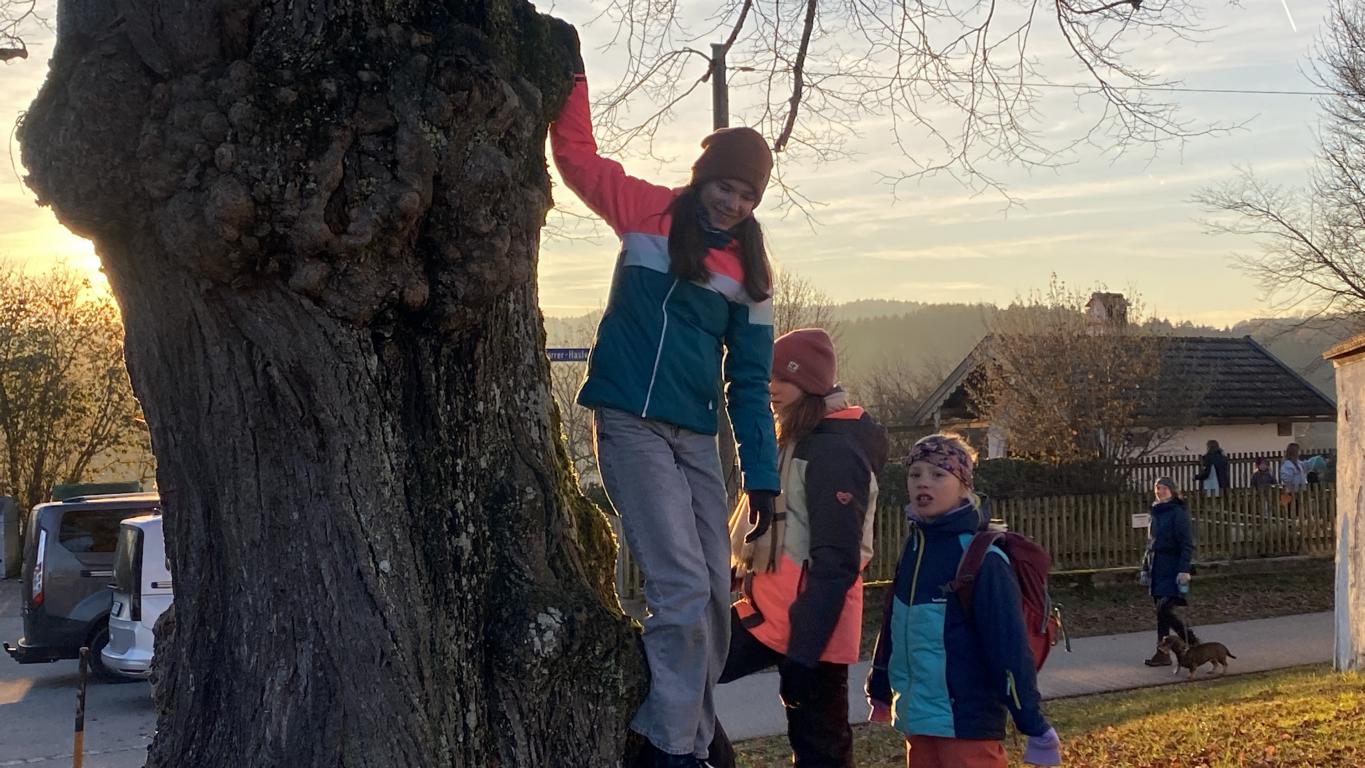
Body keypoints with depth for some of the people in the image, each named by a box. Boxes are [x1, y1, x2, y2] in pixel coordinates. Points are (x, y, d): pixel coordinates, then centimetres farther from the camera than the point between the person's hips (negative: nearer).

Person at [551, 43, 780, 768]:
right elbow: (576, 155, 7)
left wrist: (761, 475, 5)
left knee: (713, 600, 6)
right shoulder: (647, 212, 2)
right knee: (682, 588, -15)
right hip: (630, 426, -4)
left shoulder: (749, 268, 8)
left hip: (696, 438, 4)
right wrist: (573, 76, -6)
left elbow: (750, 382, 9)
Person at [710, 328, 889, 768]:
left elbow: (837, 562, -20)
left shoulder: (835, 451, -16)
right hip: (772, 611, 9)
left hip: (808, 623, -9)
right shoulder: (798, 440, 15)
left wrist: (805, 644, -23)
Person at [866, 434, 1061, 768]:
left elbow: (1009, 642, -17)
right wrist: (880, 690, 27)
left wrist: (1033, 723, -18)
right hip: (917, 716, 8)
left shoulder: (982, 557, -14)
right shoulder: (912, 549, 10)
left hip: (968, 719, -8)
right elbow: (892, 626, 19)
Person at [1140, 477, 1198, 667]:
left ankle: (1162, 653, -2)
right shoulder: (1155, 513, 15)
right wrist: (1145, 567, 19)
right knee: (1163, 611, 7)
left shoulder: (1178, 514, -9)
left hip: (1172, 570, -8)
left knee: (1163, 609, -12)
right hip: (1157, 569, 8)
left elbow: (1187, 544, -13)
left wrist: (1184, 570, -20)